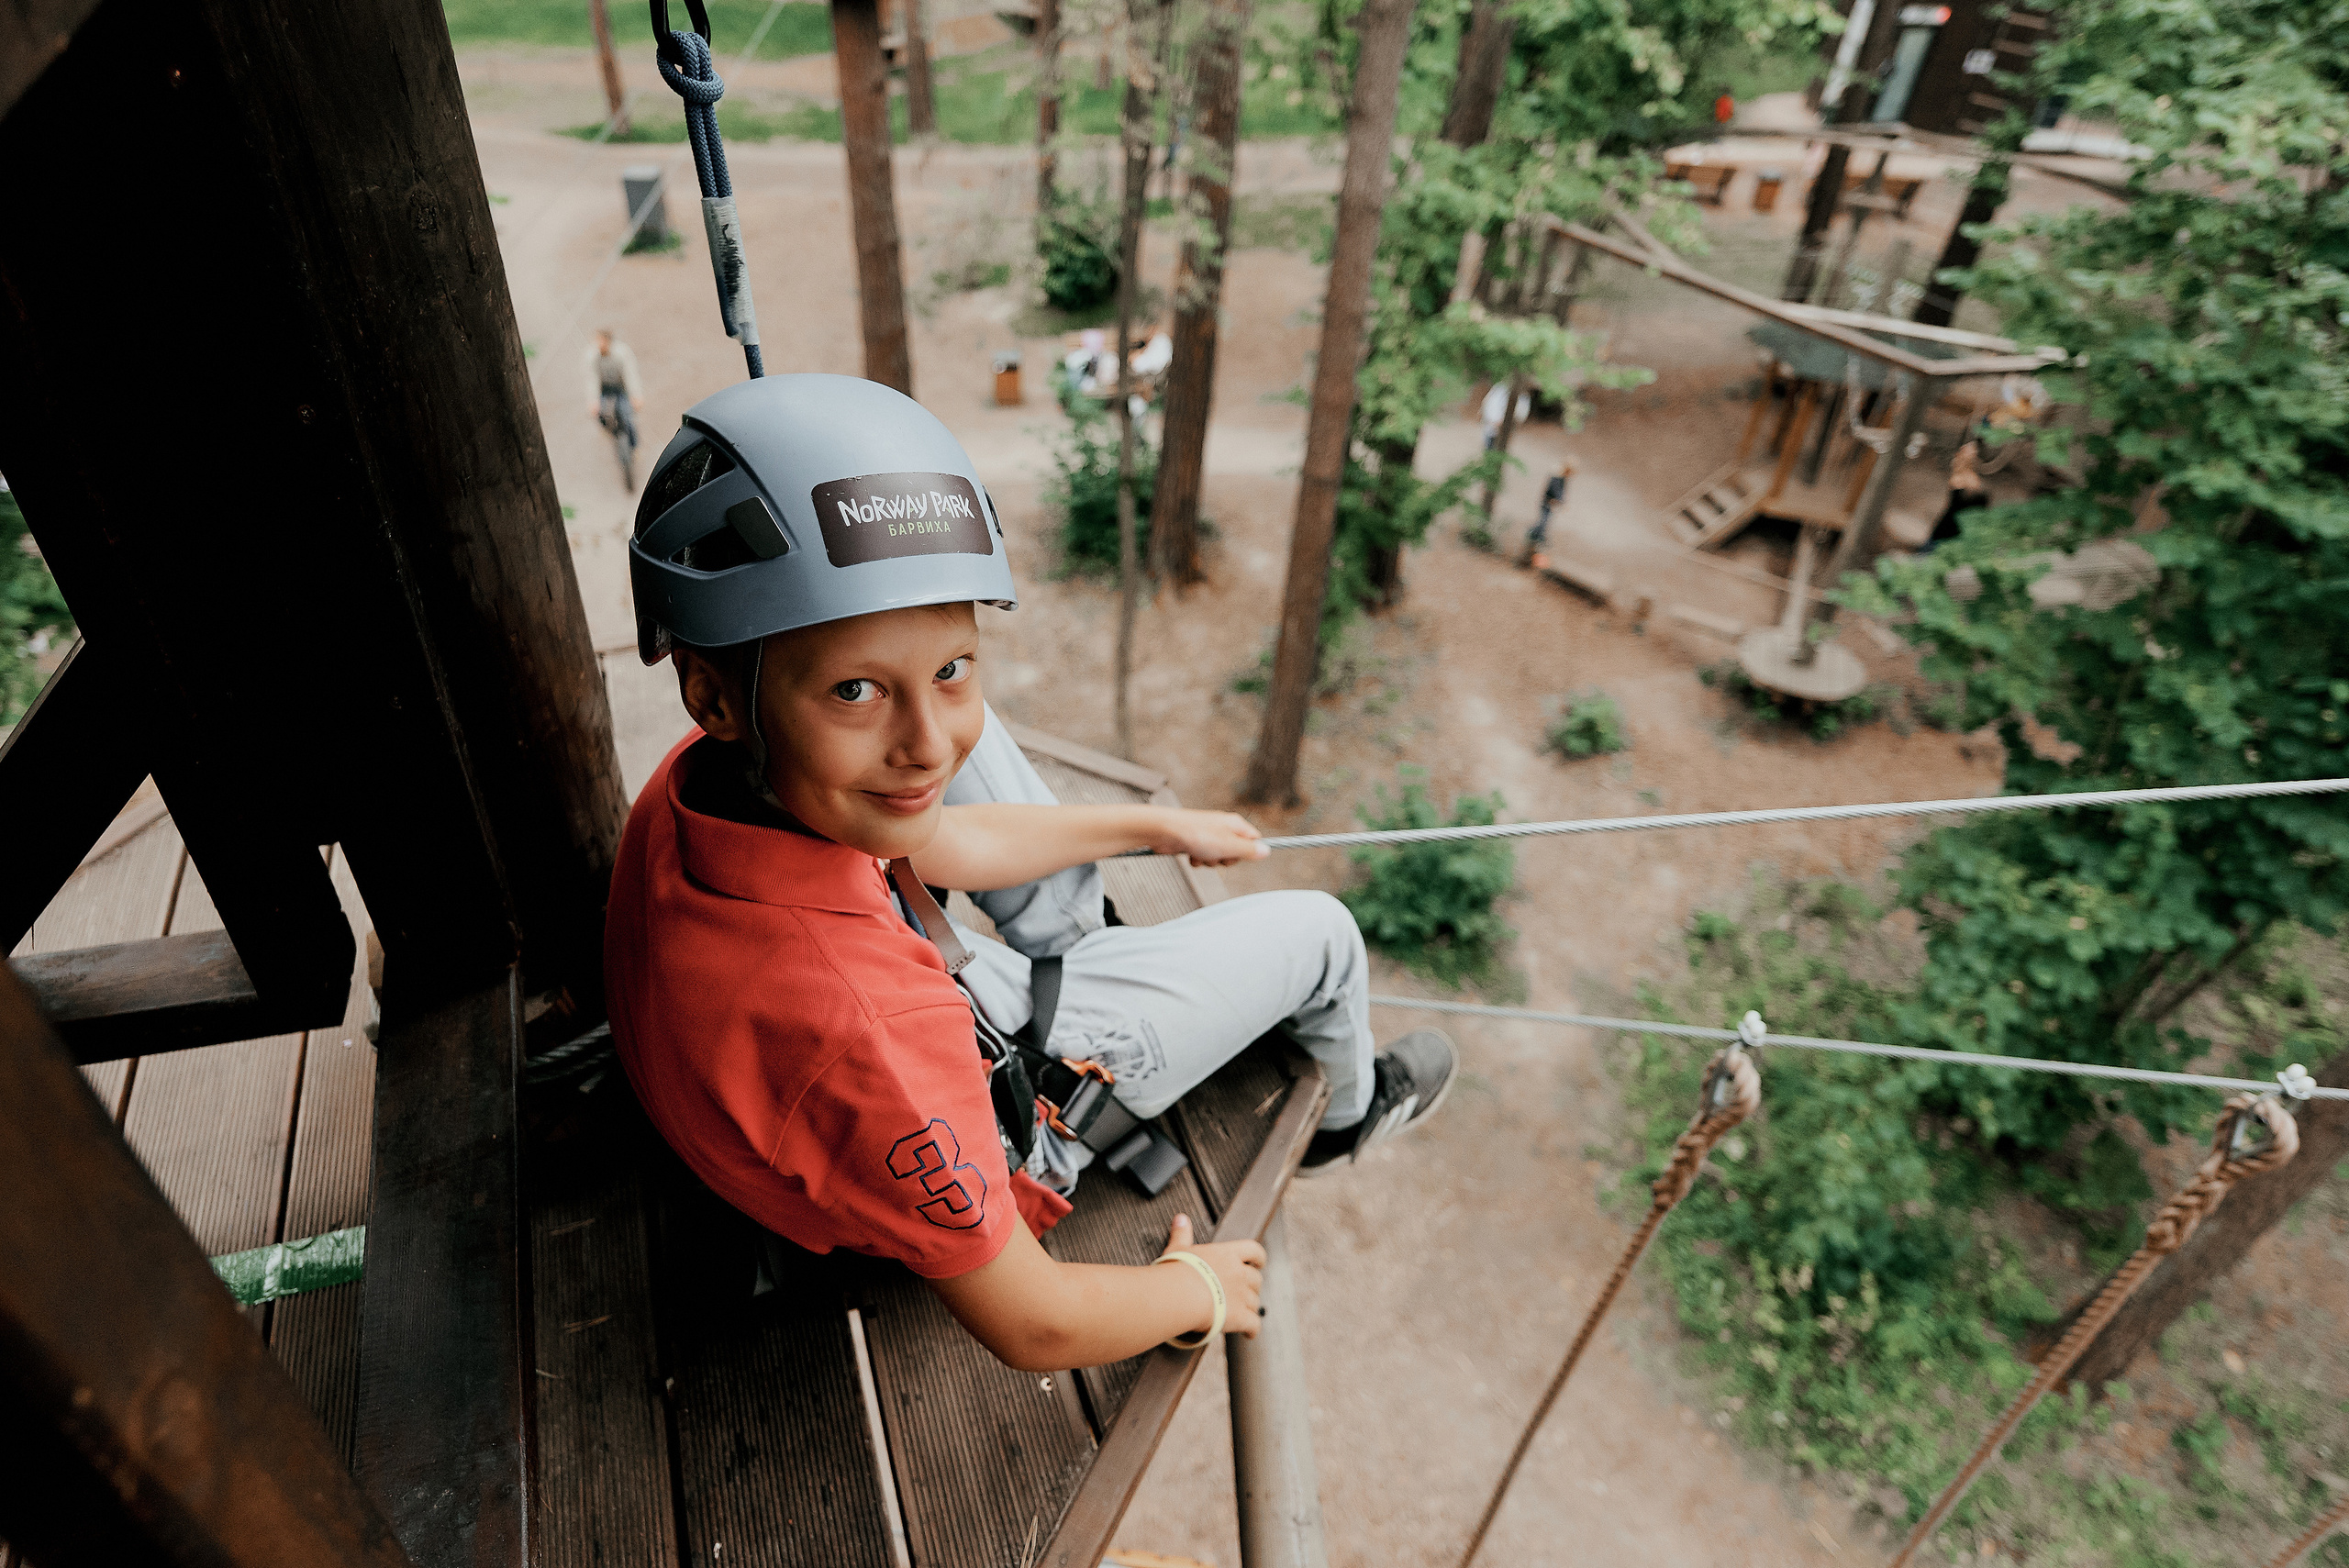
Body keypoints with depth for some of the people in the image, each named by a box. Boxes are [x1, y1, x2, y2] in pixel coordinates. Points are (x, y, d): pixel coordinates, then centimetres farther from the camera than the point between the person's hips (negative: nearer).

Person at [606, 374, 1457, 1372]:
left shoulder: (708, 778, -24)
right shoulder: (861, 1035, -47)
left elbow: (937, 840, -4)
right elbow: (1032, 1328, -30)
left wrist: (1157, 827, 7)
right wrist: (1201, 1288, -10)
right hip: (999, 1120, -5)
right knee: (1317, 932, 4)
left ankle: (1066, 938, 36)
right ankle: (1347, 1111, 39)